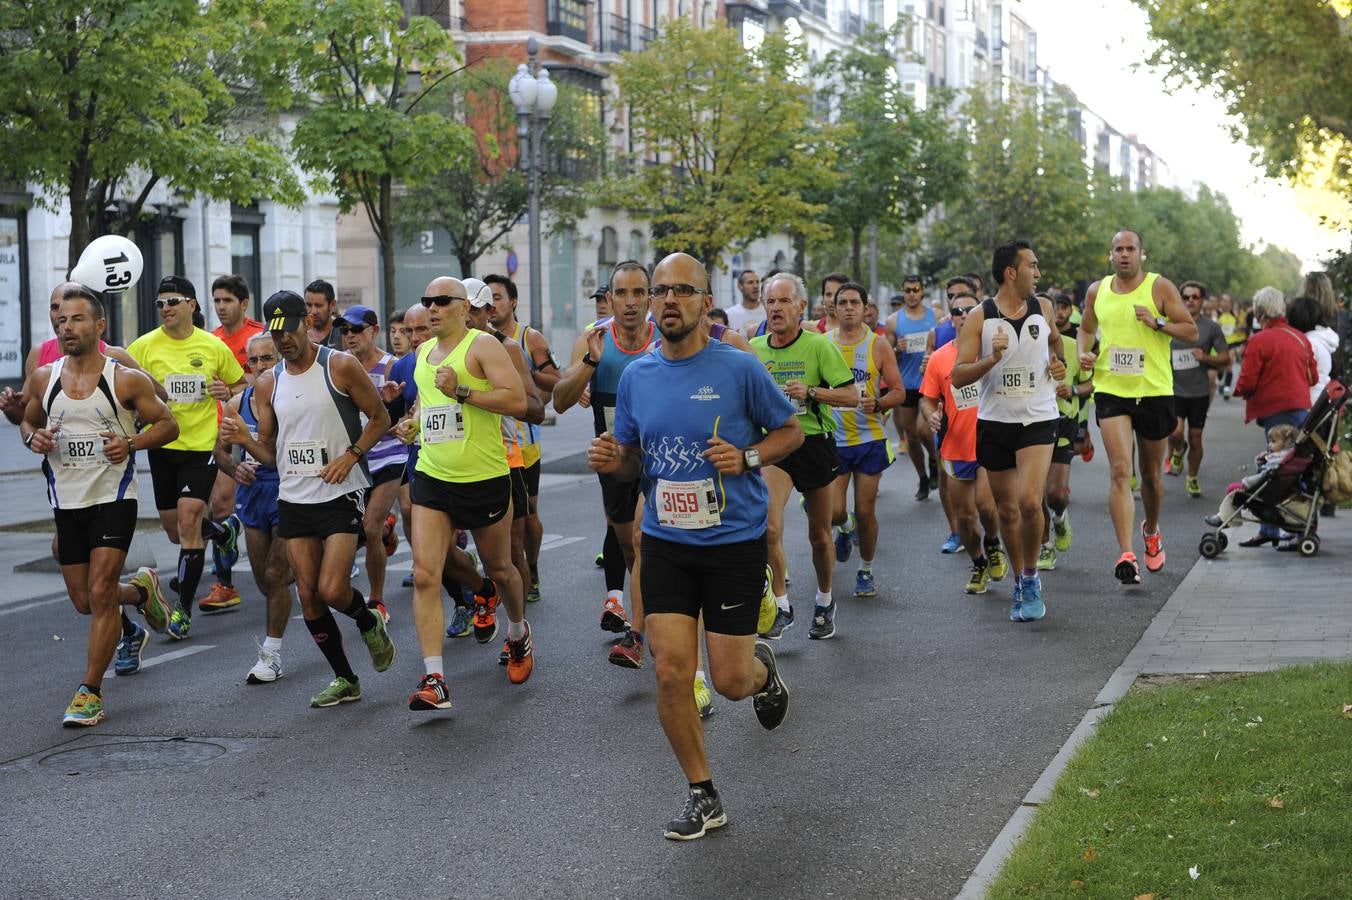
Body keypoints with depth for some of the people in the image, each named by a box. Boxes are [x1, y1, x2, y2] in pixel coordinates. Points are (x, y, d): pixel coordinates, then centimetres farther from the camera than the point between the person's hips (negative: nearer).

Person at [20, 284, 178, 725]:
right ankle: (140, 591, 45)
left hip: (114, 498, -5)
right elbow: (28, 422, 18)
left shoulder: (126, 379, -8)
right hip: (67, 502, 5)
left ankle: (90, 692, -2)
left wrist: (130, 444, -18)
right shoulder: (43, 378, 2)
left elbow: (167, 424, -1)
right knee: (84, 600, 12)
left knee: (100, 593, -12)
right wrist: (34, 437, -6)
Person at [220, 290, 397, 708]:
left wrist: (350, 456, -13)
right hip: (293, 499, 5)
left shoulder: (341, 367, -6)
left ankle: (369, 623, 20)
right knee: (308, 597, 4)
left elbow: (380, 418, 1)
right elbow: (270, 453, 12)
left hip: (340, 496, -5)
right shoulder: (267, 385, 8)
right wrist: (244, 438, -9)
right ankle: (345, 680, 18)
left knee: (332, 590, -14)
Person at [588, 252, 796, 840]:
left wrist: (747, 458, -16)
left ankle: (762, 670, 38)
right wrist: (612, 461, -9)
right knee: (671, 673, -5)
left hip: (734, 542, -3)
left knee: (730, 679, -1)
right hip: (666, 543, 3)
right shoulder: (636, 376, 3)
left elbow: (790, 430, 2)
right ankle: (703, 797, 11)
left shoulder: (739, 368, -9)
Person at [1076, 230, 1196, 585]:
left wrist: (1157, 322, -18)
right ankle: (1126, 555, -21)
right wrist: (1084, 353, 2)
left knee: (1151, 474, 13)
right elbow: (1086, 328, 23)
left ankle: (1151, 531, 43)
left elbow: (1191, 331, -2)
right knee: (1120, 470, -15)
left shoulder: (1160, 287, -3)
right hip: (1111, 391, 1)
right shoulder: (1096, 291, 7)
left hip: (1154, 392, -1)